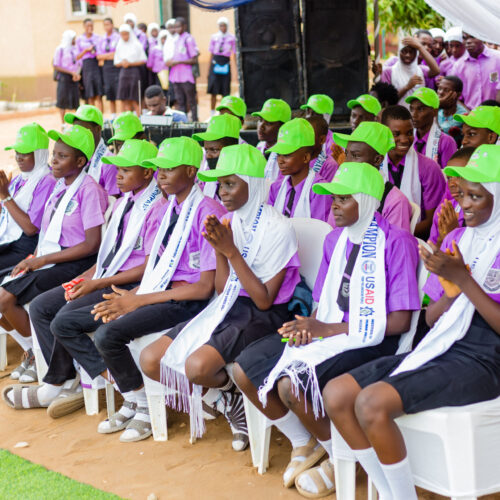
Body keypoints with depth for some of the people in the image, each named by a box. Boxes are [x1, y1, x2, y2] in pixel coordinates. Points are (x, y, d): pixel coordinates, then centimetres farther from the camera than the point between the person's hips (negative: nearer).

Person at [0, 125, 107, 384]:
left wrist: (43, 260, -15)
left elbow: (92, 244, -17)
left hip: (72, 263, -8)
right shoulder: (59, 186, 12)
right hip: (47, 259, 8)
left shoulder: (89, 189, -14)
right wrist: (33, 259, -1)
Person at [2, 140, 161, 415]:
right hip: (103, 280, 10)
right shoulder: (123, 203, 14)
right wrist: (87, 276, 0)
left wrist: (99, 283, -17)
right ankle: (68, 382, 4)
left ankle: (55, 386, 3)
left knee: (64, 321, -23)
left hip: (130, 286, -10)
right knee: (39, 307, 2)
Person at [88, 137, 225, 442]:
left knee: (109, 334, -25)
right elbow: (154, 262, 14)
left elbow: (206, 288, -17)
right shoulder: (164, 208, 11)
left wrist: (139, 300, -16)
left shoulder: (208, 213, -15)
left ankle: (144, 406, -1)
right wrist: (128, 298, -7)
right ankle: (132, 401, 6)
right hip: (155, 288, 9)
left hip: (186, 299, -9)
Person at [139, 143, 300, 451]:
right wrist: (219, 250, -9)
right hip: (228, 308, 8)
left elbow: (264, 300, -16)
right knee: (150, 360, -7)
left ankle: (232, 387, 3)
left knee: (198, 365, -32)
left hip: (263, 317, -7)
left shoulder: (277, 229, -13)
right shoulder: (231, 223, 7)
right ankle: (230, 396, 7)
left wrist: (232, 252, -19)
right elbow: (222, 290, 8)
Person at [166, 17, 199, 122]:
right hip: (176, 76, 7)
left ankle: (195, 121, 5)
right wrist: (170, 61, 4)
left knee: (191, 101, 0)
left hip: (187, 77, -7)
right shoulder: (176, 39, 15)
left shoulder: (189, 39, -8)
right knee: (180, 101, 10)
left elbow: (194, 60, -11)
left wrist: (177, 62, -14)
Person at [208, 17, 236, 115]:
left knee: (225, 92, 3)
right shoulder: (214, 37, 5)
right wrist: (209, 69, 9)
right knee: (213, 91, -1)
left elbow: (234, 53, 5)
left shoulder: (231, 38, 2)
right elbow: (211, 53, 10)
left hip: (226, 63, 0)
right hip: (215, 63, 0)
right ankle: (212, 113, 8)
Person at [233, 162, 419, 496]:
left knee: (291, 385, -30)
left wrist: (330, 329, -16)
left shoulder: (396, 242, -11)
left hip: (371, 340, -7)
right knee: (244, 370, -9)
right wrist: (309, 326, -9)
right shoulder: (335, 240, 12)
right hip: (327, 331, 8)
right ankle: (305, 443, 12)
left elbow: (400, 321, -15)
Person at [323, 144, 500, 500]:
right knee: (336, 395, -9)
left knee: (372, 403, -27)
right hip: (438, 348, 7)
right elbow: (431, 318, 12)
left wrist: (464, 279, -18)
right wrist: (452, 288, -8)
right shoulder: (456, 239, 14)